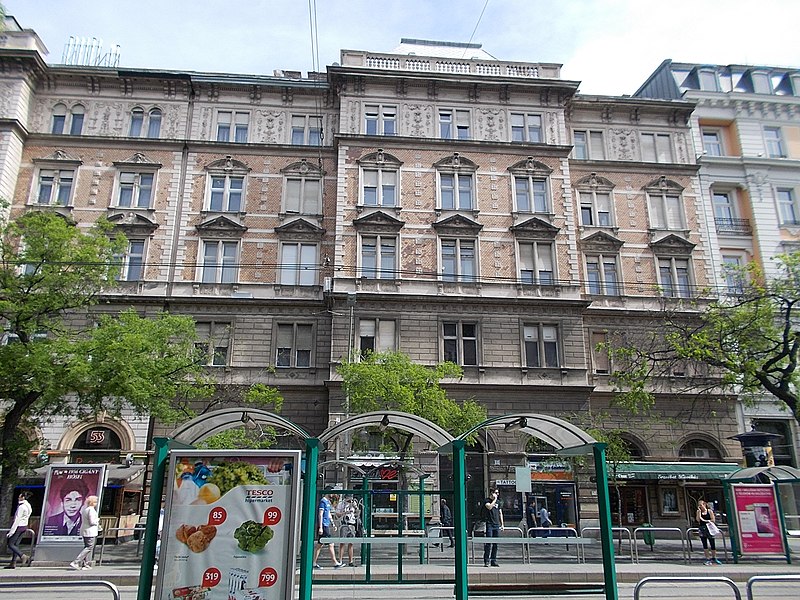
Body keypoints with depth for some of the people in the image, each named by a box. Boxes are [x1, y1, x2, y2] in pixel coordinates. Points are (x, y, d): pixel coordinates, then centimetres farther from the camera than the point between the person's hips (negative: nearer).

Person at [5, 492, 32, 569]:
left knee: (10, 544, -2)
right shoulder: (28, 506, 10)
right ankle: (13, 563, 13)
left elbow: (17, 519, -19)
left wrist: (11, 531, -17)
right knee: (16, 544, 12)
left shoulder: (21, 506, -18)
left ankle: (23, 556, -11)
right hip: (24, 527, 9)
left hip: (18, 526, -9)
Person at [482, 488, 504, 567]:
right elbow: (489, 507, -21)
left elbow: (500, 513, 20)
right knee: (488, 543, -9)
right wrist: (495, 499, -12)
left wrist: (502, 524, 15)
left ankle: (493, 561, 12)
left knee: (495, 544, 6)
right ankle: (486, 561, -5)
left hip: (497, 525, 5)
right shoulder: (487, 500, 0)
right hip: (489, 524, -5)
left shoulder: (498, 502, 16)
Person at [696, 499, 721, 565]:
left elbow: (713, 520, -2)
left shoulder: (709, 511, 2)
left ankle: (714, 558, 19)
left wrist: (706, 521, -10)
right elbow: (698, 520, -7)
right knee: (705, 544, 1)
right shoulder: (698, 512, 6)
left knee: (712, 544, 3)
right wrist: (699, 511, -9)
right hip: (702, 529, 1)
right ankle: (708, 559, 7)